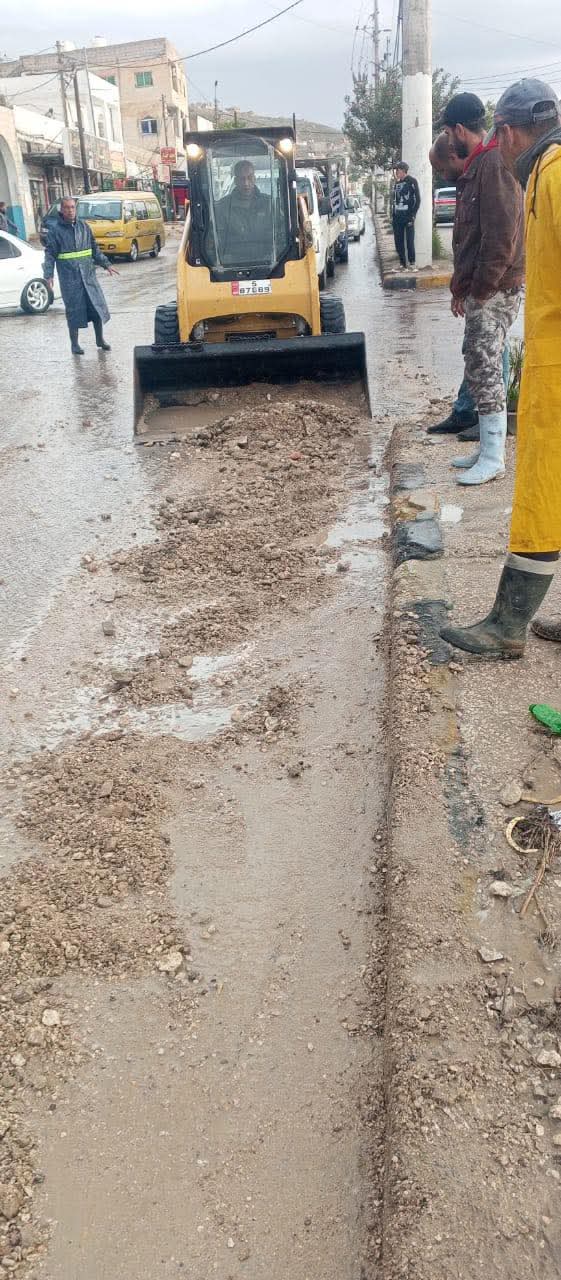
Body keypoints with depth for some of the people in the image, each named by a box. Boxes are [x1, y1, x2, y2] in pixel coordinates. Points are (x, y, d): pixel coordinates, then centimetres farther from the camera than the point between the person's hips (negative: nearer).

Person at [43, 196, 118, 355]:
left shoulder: (83, 226, 9)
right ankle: (74, 344, 12)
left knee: (97, 306, 4)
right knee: (73, 310, 0)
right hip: (69, 278, -4)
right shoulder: (55, 229, -2)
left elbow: (94, 248, 18)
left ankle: (100, 339, 19)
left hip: (88, 275, 4)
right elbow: (50, 254, -3)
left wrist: (106, 264, 13)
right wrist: (48, 275, -11)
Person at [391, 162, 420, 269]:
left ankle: (412, 263, 2)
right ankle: (403, 264, 11)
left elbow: (417, 200, -6)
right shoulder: (397, 183, 15)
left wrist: (413, 215, -12)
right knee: (399, 242, 5)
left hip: (408, 217, -6)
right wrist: (393, 216, 10)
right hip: (397, 217, 6)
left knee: (410, 241, -8)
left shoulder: (412, 181, -3)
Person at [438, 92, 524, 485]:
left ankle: (493, 459, -4)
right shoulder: (476, 166, 18)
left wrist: (479, 289, -17)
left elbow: (501, 237, -21)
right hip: (480, 289, 10)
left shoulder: (495, 164, -14)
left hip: (496, 290, -10)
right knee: (481, 367, 12)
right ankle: (487, 447, 20)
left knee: (485, 370, -9)